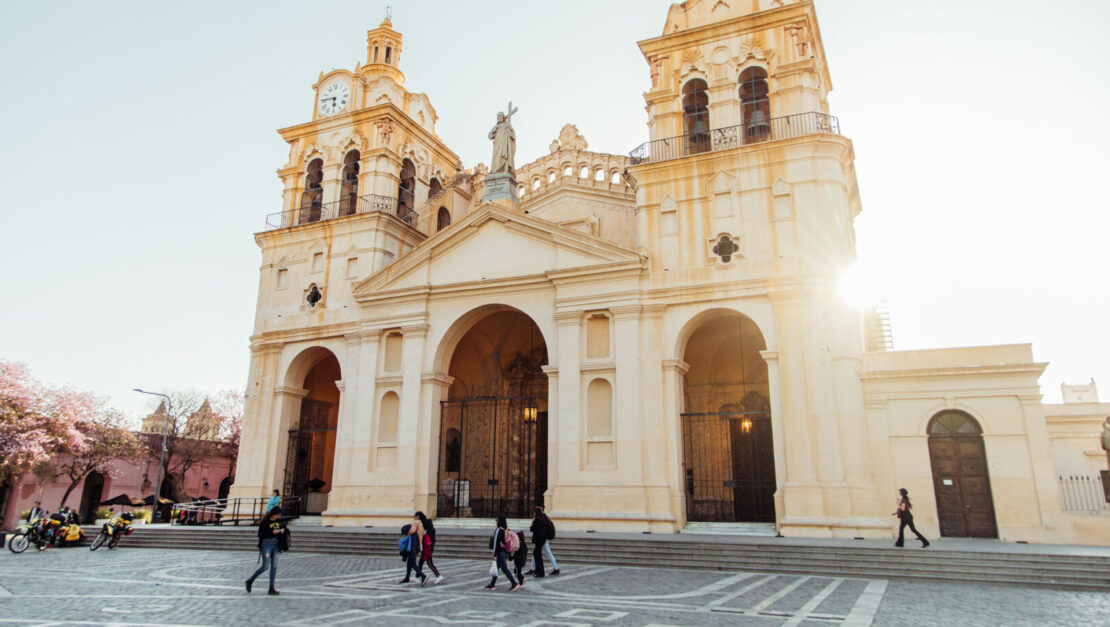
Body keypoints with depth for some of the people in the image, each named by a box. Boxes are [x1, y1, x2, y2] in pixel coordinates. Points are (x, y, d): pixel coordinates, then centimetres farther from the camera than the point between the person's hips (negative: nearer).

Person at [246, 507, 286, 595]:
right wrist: (272, 532, -21)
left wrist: (282, 530, -1)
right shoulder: (265, 522, -9)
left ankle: (271, 589, 6)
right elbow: (260, 534, -12)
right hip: (266, 543, -6)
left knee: (274, 566, 2)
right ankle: (250, 581, 16)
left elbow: (283, 526, 21)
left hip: (275, 545, 6)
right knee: (265, 566, -7)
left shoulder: (278, 521, 8)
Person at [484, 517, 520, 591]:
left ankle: (515, 584, -10)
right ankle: (492, 585, 23)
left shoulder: (498, 530, -16)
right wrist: (509, 555, 18)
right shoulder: (507, 530, 8)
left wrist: (494, 555, -15)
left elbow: (496, 543, -18)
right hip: (506, 552, 9)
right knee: (496, 568, 17)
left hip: (500, 552, -9)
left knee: (504, 569, -5)